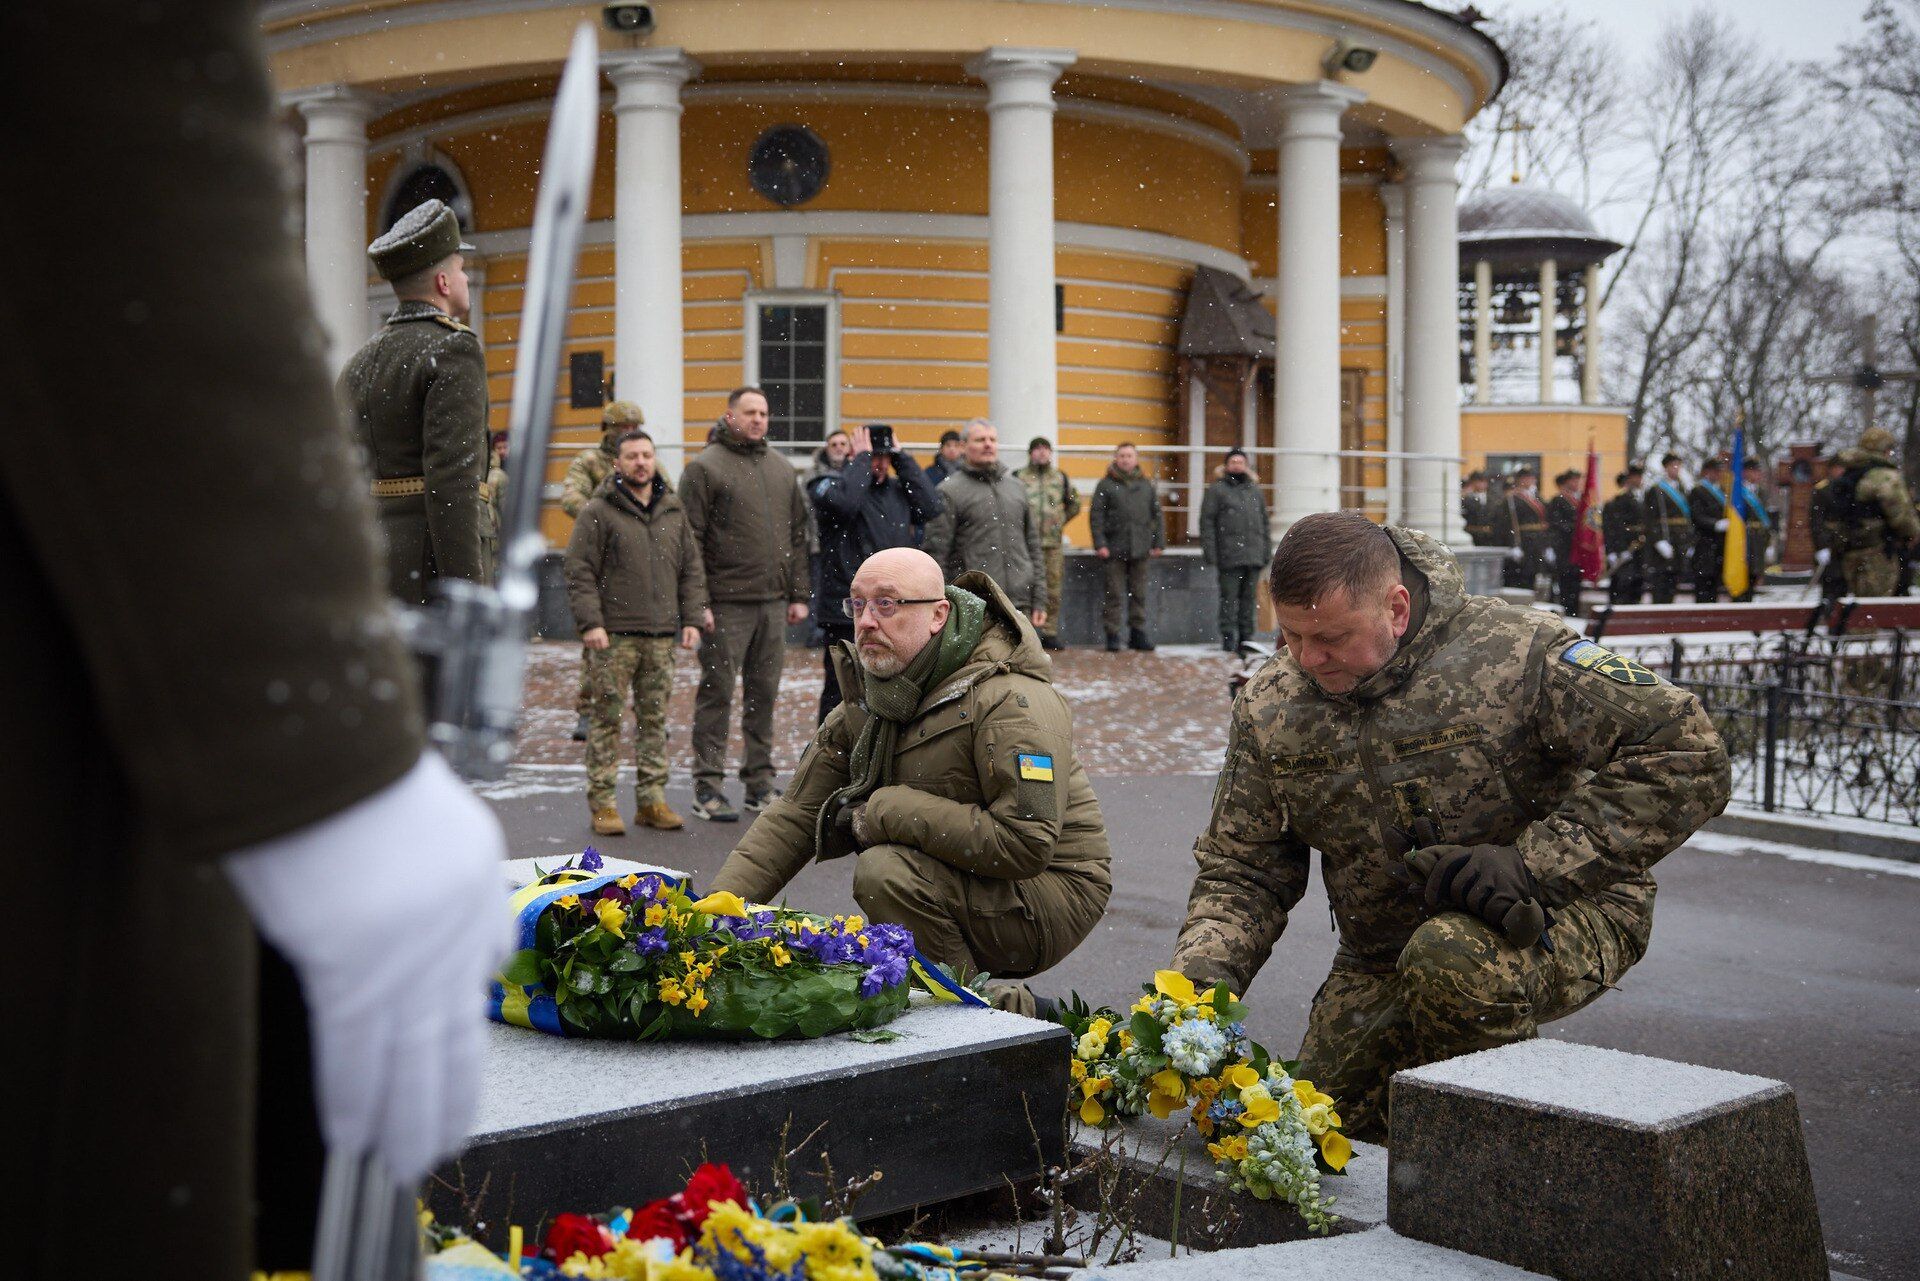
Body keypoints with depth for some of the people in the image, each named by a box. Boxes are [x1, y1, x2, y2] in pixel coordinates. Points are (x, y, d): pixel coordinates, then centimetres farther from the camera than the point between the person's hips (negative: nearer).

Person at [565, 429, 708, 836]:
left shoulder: (674, 512, 14)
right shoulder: (598, 513, -1)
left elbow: (692, 570, 17)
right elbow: (580, 573, -5)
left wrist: (691, 619, 8)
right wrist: (591, 623, -14)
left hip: (662, 636, 5)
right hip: (614, 636, -5)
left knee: (655, 719, 8)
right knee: (608, 718, -2)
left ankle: (652, 800, 14)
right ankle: (602, 802, 4)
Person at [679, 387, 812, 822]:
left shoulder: (782, 469, 16)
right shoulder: (706, 467, -3)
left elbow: (797, 537, 19)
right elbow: (691, 539, -7)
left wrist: (799, 594, 13)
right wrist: (696, 602, -13)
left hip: (773, 604, 6)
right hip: (726, 603, -6)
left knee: (764, 693, 10)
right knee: (717, 692, -2)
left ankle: (760, 782, 18)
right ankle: (707, 788, 4)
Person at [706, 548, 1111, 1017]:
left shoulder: (1010, 701, -23)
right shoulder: (868, 699, 2)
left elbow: (1025, 843, -32)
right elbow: (796, 815, 2)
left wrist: (883, 813, -25)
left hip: (1048, 893, -8)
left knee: (886, 869, -30)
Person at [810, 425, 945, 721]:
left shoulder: (897, 489, 13)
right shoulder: (831, 483, -4)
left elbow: (931, 507, -2)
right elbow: (843, 502, -27)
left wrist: (902, 458, -1)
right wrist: (861, 458, -14)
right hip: (846, 609, -6)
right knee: (841, 691, 1)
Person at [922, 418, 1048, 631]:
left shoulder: (1017, 488, 15)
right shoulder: (949, 491, -2)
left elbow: (1033, 546, 18)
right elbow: (936, 555, -5)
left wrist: (1039, 600, 11)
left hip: (1019, 604, 5)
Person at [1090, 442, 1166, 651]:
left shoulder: (1146, 485, 12)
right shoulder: (1106, 485, 2)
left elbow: (1157, 515, 15)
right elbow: (1096, 516, -1)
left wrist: (1158, 543, 7)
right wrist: (1100, 544, -10)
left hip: (1140, 548, 3)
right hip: (1115, 548, -3)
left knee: (1139, 593, 7)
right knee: (1114, 594, -2)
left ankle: (1138, 633, 14)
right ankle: (1112, 634, 2)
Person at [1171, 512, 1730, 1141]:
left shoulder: (1513, 653, -22)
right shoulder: (1268, 707, -5)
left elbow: (1688, 756, -23)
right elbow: (1240, 871, 2)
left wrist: (1536, 864, -29)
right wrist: (1202, 973, -19)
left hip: (1562, 918, -5)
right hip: (1384, 954, 6)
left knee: (1449, 958, -37)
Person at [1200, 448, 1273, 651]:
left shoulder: (1255, 490, 18)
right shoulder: (1216, 490, 3)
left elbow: (1265, 522, 21)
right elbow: (1207, 522, -3)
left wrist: (1267, 550, 11)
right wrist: (1210, 554, -10)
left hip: (1254, 556, 5)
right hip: (1229, 556, -5)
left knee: (1249, 598, 7)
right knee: (1229, 598, -5)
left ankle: (1246, 637, 12)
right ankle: (1228, 637, -2)